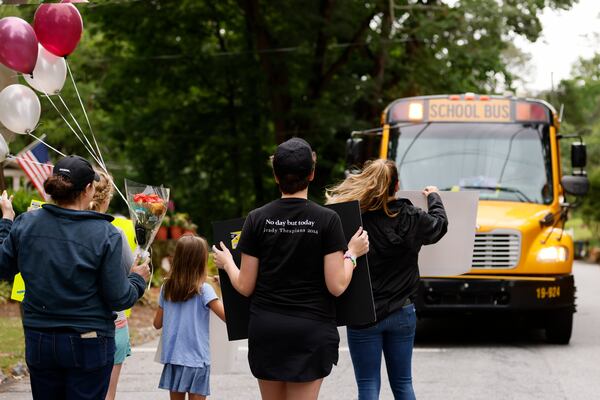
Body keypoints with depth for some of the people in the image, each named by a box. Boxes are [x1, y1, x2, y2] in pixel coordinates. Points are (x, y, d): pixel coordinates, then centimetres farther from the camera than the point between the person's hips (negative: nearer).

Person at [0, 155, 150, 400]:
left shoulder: (25, 224, -5)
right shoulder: (106, 235, -13)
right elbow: (119, 299, -11)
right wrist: (137, 279, 11)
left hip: (38, 342, 3)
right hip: (88, 343, -3)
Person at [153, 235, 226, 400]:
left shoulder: (167, 288, 3)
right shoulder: (203, 290, -11)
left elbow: (157, 323, 10)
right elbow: (226, 316, -16)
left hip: (172, 357, 4)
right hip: (196, 359, -4)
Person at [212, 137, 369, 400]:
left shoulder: (257, 219, -2)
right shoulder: (327, 220, -7)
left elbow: (245, 287, 1)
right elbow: (336, 286, -9)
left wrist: (227, 263, 20)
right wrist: (352, 253, 7)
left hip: (265, 328, 2)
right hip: (311, 329, -2)